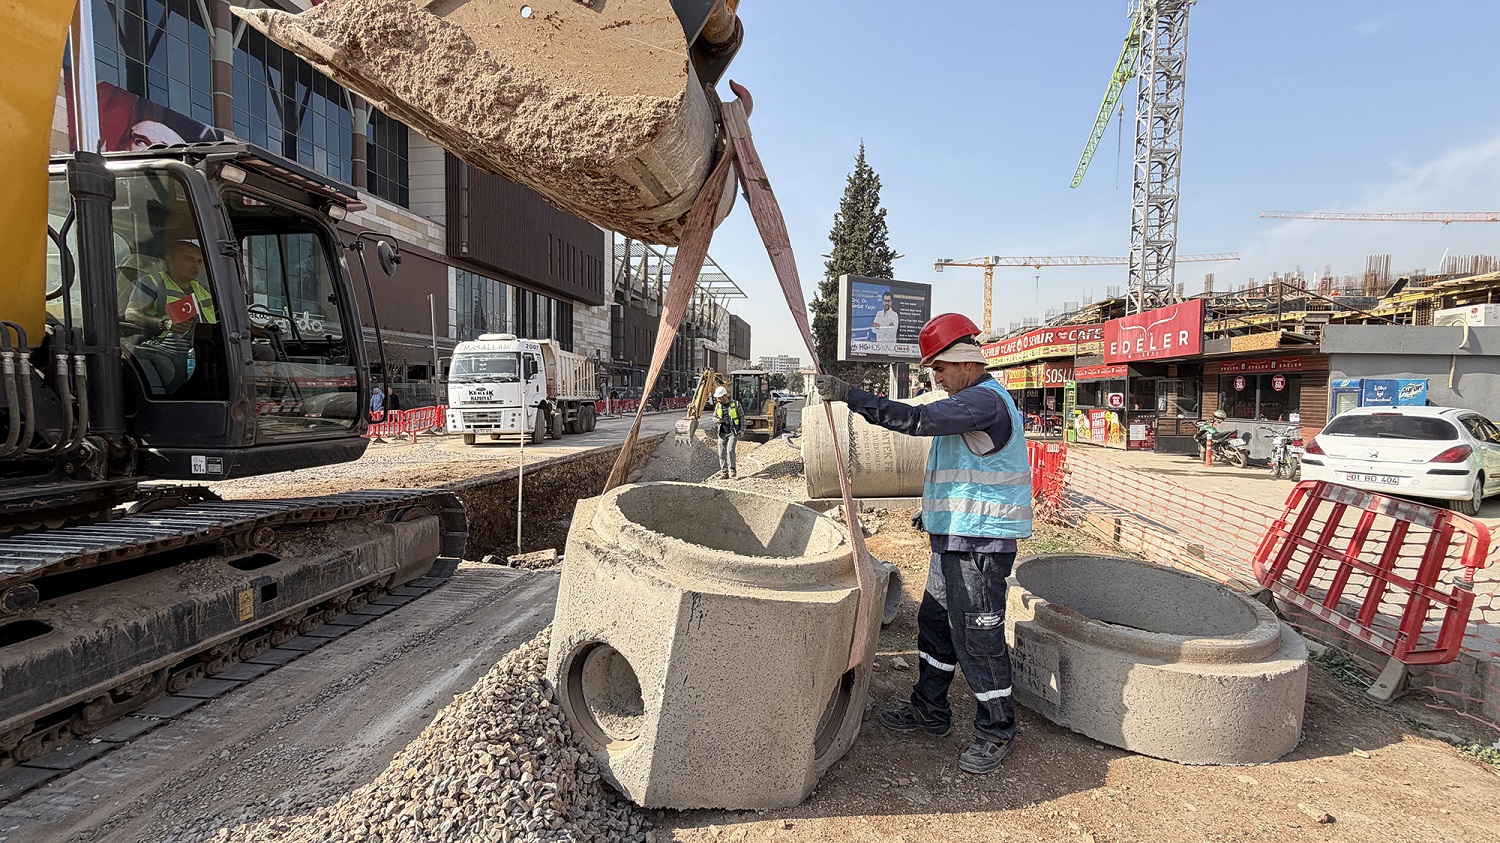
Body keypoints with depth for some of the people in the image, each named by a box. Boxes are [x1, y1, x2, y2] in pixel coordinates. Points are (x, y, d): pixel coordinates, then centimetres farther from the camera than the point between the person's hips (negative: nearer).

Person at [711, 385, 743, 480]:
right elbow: (714, 416, 17)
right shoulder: (718, 405, 6)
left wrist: (742, 429, -4)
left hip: (733, 432, -4)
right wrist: (717, 420, -6)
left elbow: (741, 417, 1)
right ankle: (724, 473, 11)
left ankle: (732, 471, -2)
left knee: (730, 450, -17)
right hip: (722, 433, 4)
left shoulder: (735, 404, -4)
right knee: (722, 453, 2)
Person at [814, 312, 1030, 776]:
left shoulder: (985, 400, -17)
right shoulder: (972, 400, 17)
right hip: (954, 537, 11)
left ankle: (996, 731, 17)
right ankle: (929, 709, 32)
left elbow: (918, 419, -30)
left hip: (980, 544, -11)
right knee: (935, 621, 17)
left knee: (977, 635, -1)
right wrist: (934, 510, 22)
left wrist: (851, 396, -29)